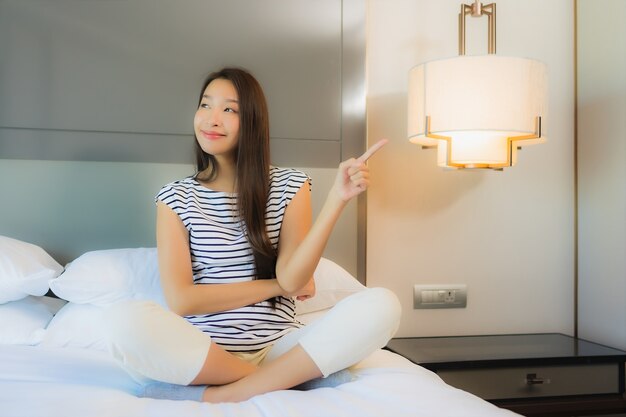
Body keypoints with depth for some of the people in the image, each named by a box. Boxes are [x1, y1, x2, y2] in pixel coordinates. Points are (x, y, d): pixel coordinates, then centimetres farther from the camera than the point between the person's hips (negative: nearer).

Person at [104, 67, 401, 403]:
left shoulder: (290, 185, 4)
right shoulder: (175, 197, 3)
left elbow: (292, 280, -8)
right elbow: (180, 299, -7)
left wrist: (337, 199, -18)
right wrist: (277, 286, -5)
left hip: (279, 347, 1)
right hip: (204, 353, 0)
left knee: (382, 305, -23)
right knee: (124, 320, -31)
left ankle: (225, 395, -21)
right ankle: (284, 379, -14)